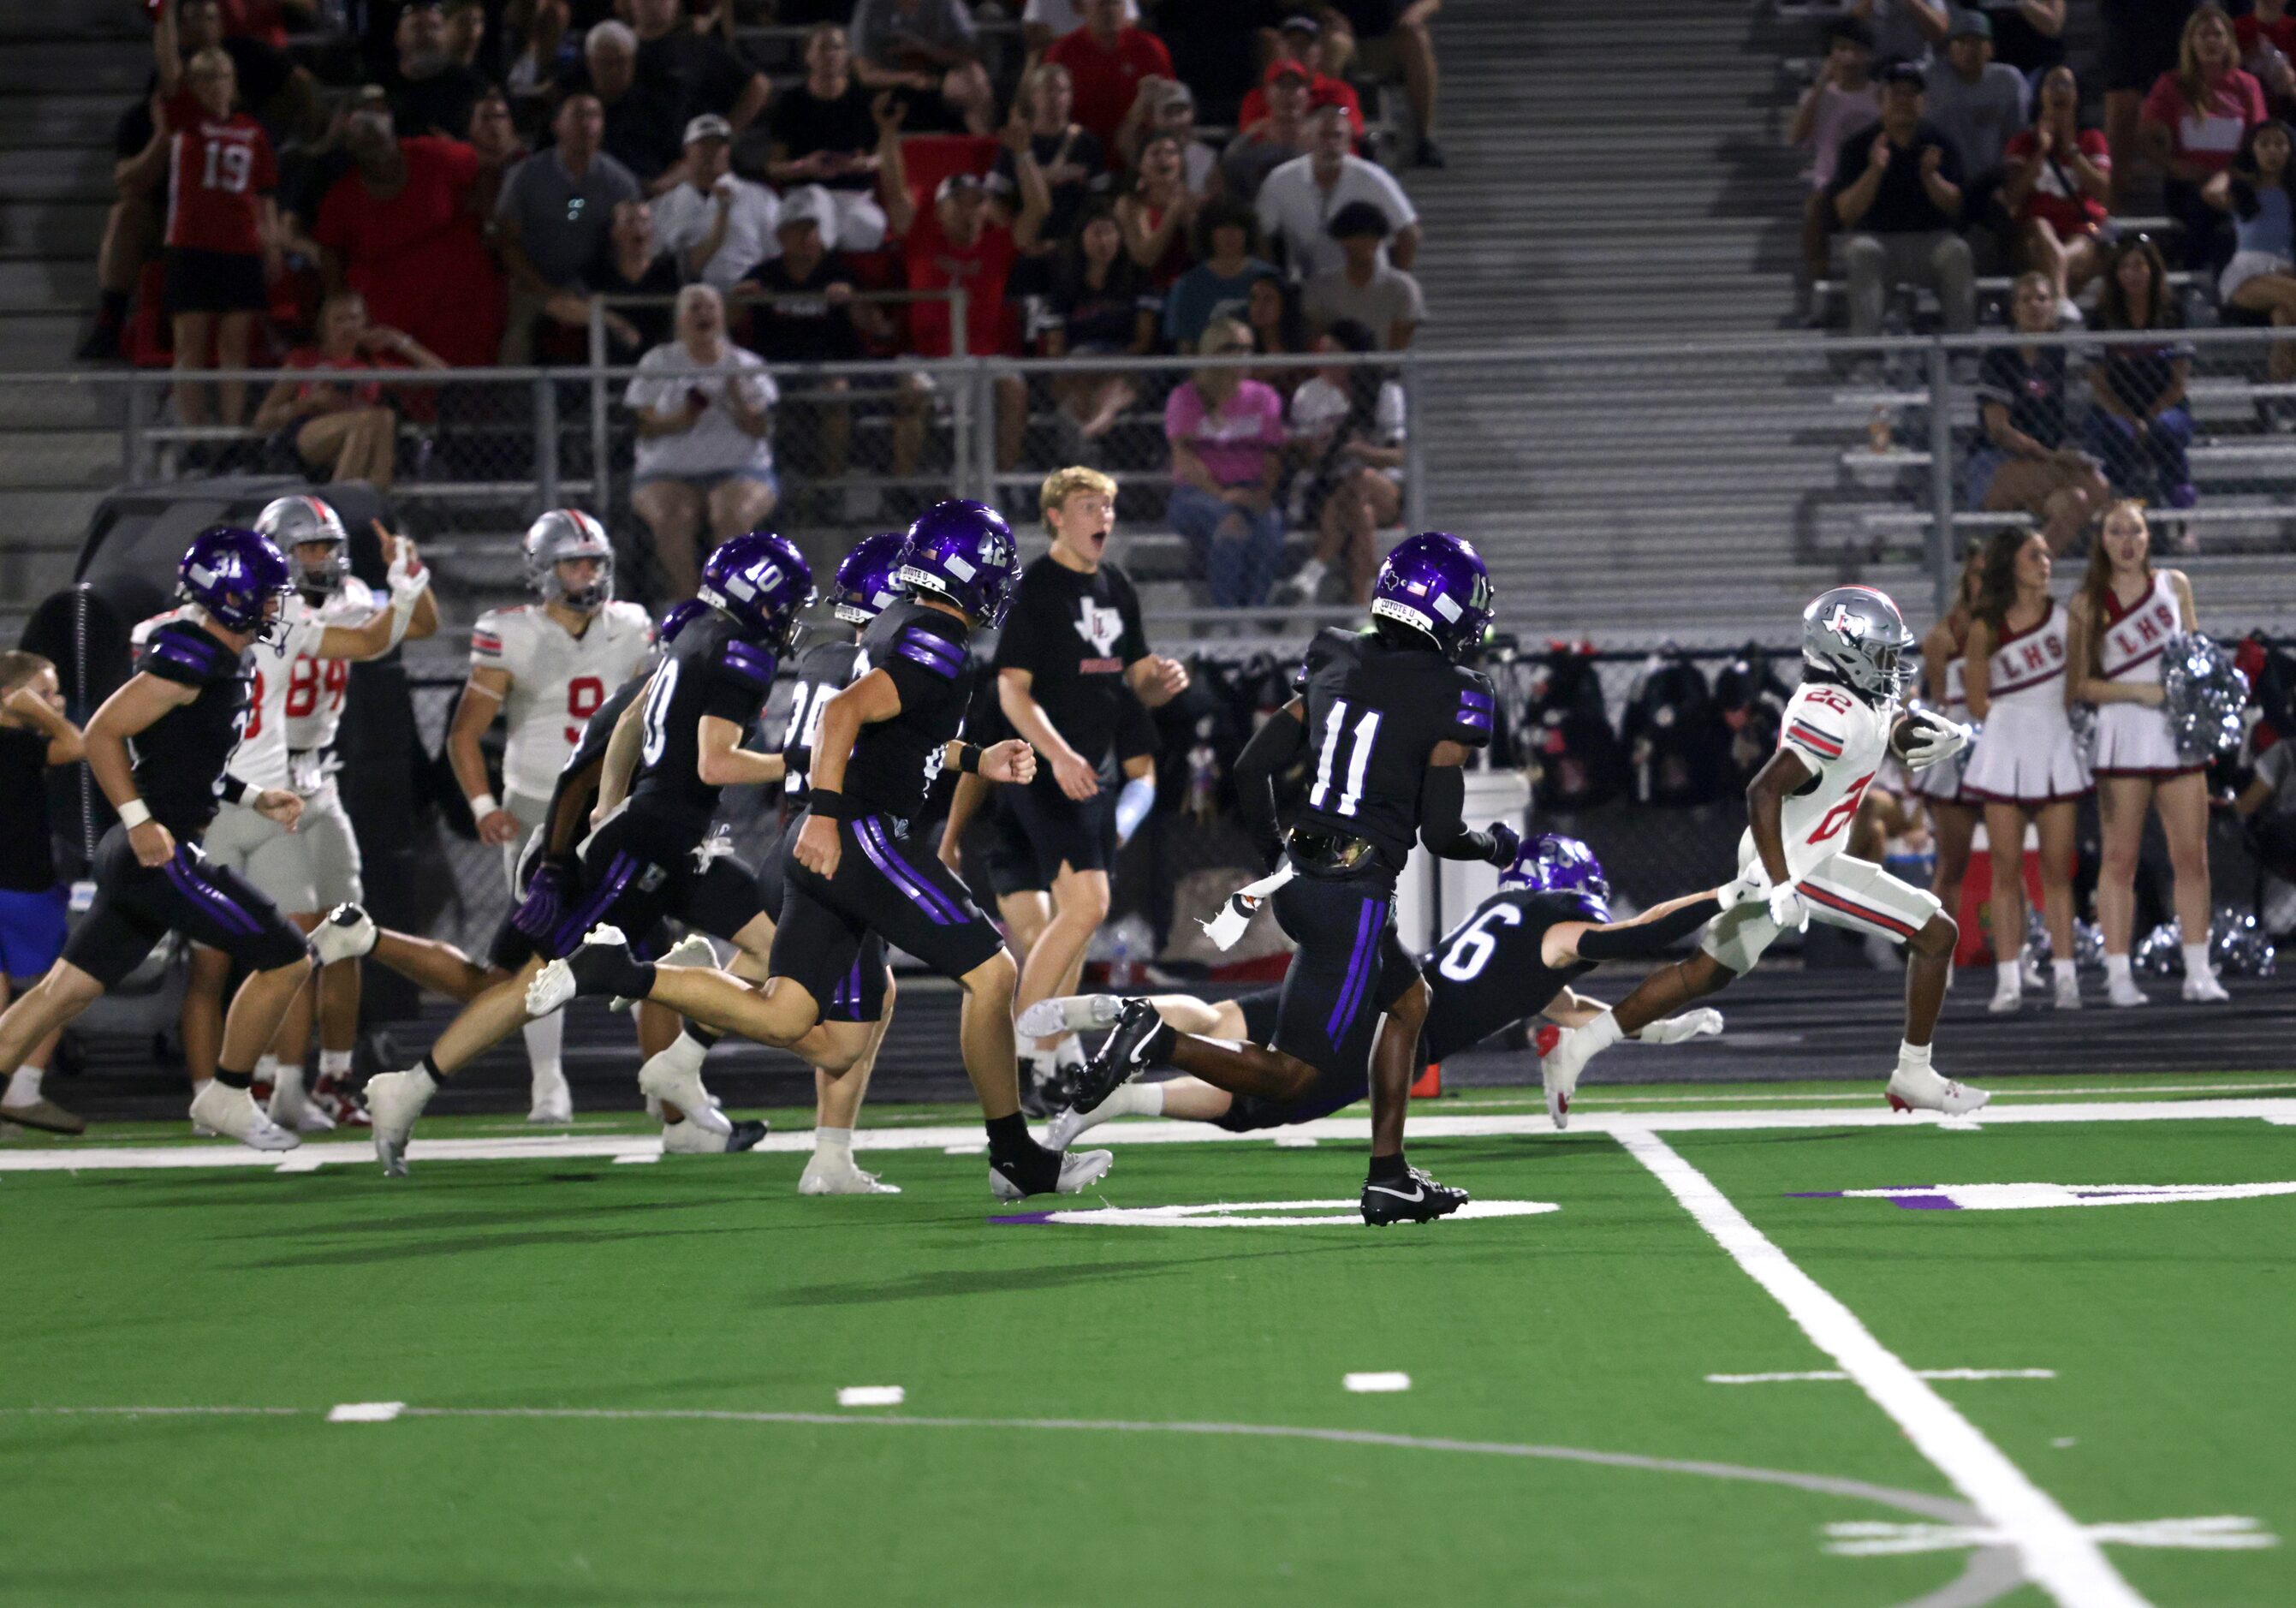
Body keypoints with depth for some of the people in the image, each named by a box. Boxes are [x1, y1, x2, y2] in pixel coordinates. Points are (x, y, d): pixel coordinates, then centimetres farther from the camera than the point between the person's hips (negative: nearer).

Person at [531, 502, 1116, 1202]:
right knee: (990, 972, -4)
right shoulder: (938, 650, -12)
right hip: (855, 836, -10)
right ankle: (1016, 1158, 2)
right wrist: (825, 814, -27)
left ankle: (617, 973, -2)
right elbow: (844, 713, -24)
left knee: (793, 1025, 4)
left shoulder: (895, 625, 19)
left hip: (822, 849, 10)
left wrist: (976, 761, 26)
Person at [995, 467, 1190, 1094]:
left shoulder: (1116, 587, 14)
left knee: (1075, 916, 10)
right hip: (1050, 771, -8)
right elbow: (1012, 689, -15)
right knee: (1086, 905, -18)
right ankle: (1014, 1044, -11)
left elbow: (1138, 681, 20)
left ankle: (1048, 1056, 17)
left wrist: (1162, 682, -4)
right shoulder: (1034, 588, -10)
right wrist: (1058, 755, -28)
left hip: (1098, 771, 8)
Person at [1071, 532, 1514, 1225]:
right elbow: (1440, 832, -12)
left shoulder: (1335, 662, 8)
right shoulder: (1453, 698, -10)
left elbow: (1252, 766, 10)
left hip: (1297, 877, 8)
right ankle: (1159, 1042, -21)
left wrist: (1275, 853, 25)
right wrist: (1496, 846, 10)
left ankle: (1389, 1179, 24)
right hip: (1354, 896, -8)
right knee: (1298, 1077, -3)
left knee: (1408, 1000, 27)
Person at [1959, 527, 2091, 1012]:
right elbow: (1979, 705, 2)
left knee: (2058, 870, 3)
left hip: (2056, 745, 2)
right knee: (2006, 870, 0)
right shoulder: (1986, 629, -5)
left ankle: (2064, 975, 3)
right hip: (2005, 749, -2)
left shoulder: (2063, 616, 2)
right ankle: (2008, 978, 2)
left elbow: (2077, 684, 11)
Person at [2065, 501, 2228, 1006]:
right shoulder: (2087, 605, 0)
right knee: (2120, 859, -2)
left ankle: (2198, 971, 4)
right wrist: (2139, 691, -13)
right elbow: (2079, 685, -2)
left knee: (2192, 856, 1)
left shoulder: (2174, 585, 10)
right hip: (2123, 734, -3)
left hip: (2179, 734, 3)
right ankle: (2118, 974, -1)